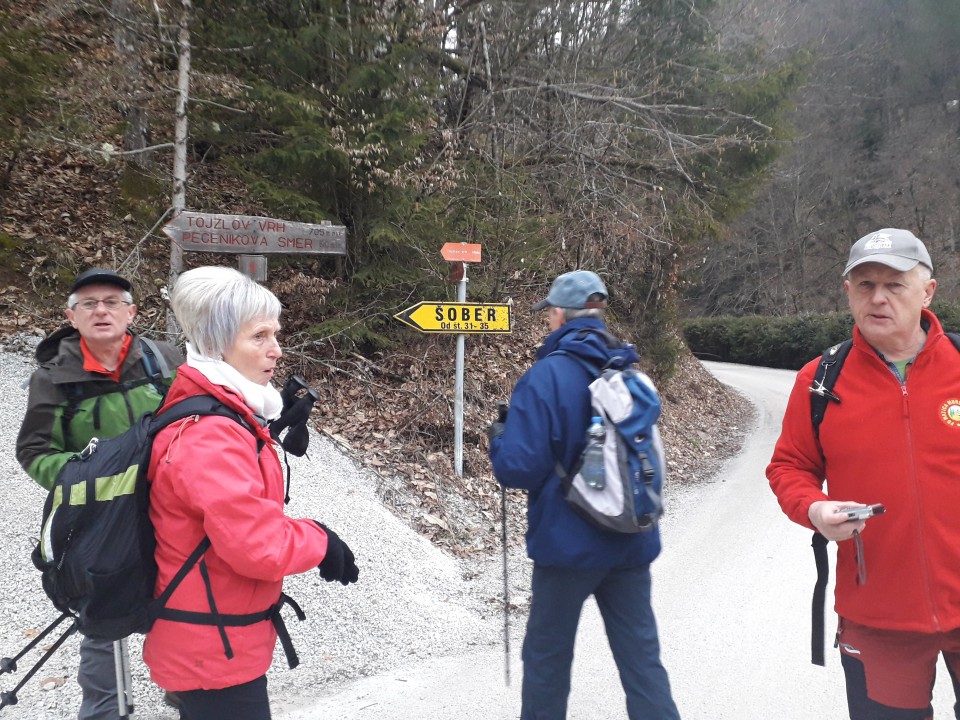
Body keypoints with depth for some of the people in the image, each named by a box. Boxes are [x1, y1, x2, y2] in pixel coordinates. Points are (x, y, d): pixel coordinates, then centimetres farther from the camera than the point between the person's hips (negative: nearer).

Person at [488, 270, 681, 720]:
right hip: (632, 543, 5)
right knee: (643, 660, 11)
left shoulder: (545, 376, -16)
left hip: (569, 543, -5)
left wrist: (498, 437, 1)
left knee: (547, 659, 13)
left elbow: (519, 467, -20)